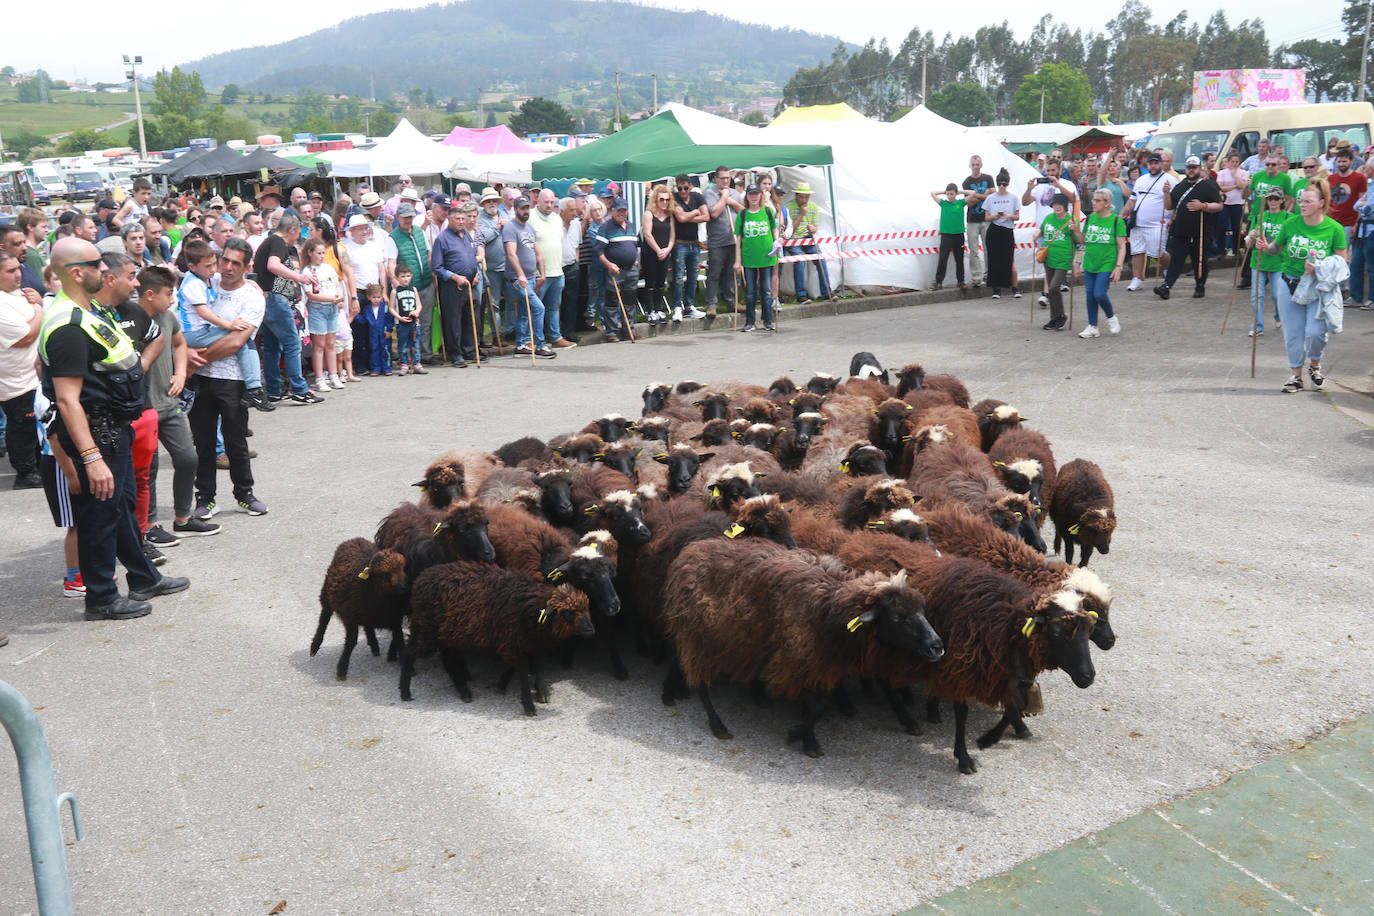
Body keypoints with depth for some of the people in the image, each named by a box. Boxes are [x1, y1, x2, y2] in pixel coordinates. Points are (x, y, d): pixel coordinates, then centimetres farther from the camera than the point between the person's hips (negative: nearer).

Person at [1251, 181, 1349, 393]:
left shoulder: (1334, 229, -7)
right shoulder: (1291, 223, -2)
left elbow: (1342, 262, -3)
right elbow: (1276, 248, 12)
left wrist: (1319, 269, -19)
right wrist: (1265, 246, -9)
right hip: (1290, 285, 3)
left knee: (1315, 332, -13)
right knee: (1293, 333, 7)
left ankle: (1315, 365, 18)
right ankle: (1296, 376, 23)